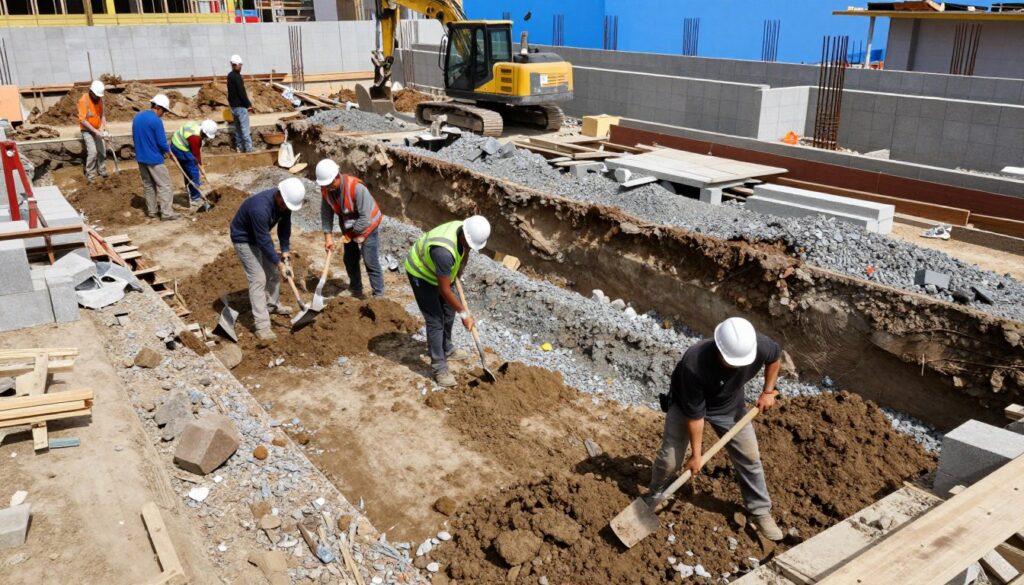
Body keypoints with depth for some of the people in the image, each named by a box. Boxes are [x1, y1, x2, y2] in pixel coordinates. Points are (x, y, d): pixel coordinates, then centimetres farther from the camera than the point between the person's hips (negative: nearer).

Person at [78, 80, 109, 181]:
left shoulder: (99, 99, -3)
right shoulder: (83, 100, -21)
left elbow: (102, 114, 5)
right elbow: (82, 120, -24)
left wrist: (104, 128, -9)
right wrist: (95, 131, -27)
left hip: (98, 130, 6)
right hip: (87, 130, -6)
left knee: (102, 150, 7)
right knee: (93, 151, -15)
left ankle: (102, 172, 22)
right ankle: (90, 175, -5)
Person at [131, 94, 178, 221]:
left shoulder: (137, 117, 7)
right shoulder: (156, 121, -19)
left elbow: (134, 137, 15)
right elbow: (162, 143, -17)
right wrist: (167, 151, 3)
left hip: (140, 157, 8)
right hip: (154, 159, -8)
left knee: (148, 184, 17)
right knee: (164, 185, -1)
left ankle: (151, 210, 23)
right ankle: (166, 213, -2)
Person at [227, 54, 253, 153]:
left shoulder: (230, 76, 11)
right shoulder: (237, 77, -17)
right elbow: (242, 92, -20)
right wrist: (248, 104, -12)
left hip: (233, 106, 9)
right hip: (240, 106, -9)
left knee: (238, 128, 14)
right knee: (245, 129, -7)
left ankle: (239, 148, 18)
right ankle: (249, 149, -7)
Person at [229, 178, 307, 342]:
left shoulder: (285, 201, -17)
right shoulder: (260, 208, -40)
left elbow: (284, 225, -2)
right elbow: (264, 241, -33)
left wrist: (285, 250, -5)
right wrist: (279, 263, -25)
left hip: (261, 236, 8)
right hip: (244, 239, -8)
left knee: (273, 271, 17)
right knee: (258, 279, -14)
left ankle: (273, 305, 42)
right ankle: (262, 326, -14)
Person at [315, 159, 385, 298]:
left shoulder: (356, 187, -35)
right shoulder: (326, 189, -15)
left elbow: (365, 217, -31)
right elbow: (326, 213, -7)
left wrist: (350, 234, -21)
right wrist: (328, 237, -15)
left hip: (367, 225, -6)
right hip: (348, 227, 6)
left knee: (371, 262, -7)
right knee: (350, 260, 14)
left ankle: (378, 295, 0)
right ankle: (356, 291, 31)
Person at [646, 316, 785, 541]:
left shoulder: (759, 346, -32)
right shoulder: (694, 364, -42)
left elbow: (775, 356, -2)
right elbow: (695, 413, -30)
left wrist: (768, 392, -2)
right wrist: (696, 454, -20)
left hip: (729, 405, 4)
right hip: (686, 403, -3)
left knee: (750, 457, 6)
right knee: (670, 459, -7)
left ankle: (760, 512, 26)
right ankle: (653, 498, 23)